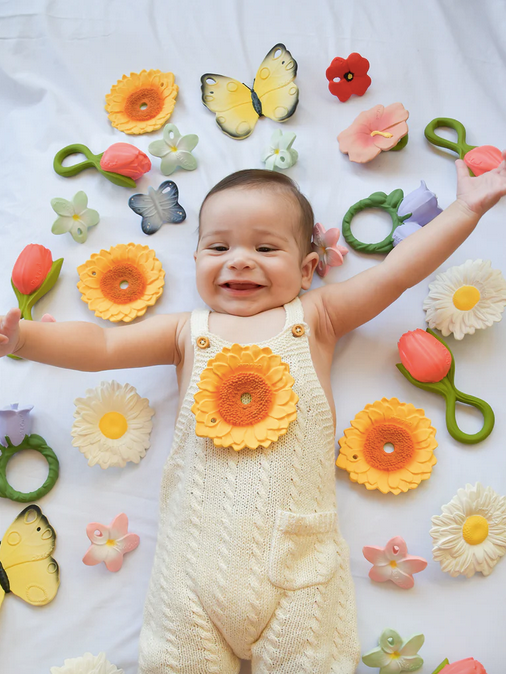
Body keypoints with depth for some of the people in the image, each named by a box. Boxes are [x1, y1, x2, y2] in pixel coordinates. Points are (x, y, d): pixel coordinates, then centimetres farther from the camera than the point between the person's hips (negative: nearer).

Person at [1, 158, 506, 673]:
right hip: (199, 542, 1)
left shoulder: (314, 316, 9)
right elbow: (102, 346, 7)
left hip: (295, 541, 0)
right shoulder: (188, 331, 11)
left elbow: (396, 272, 8)